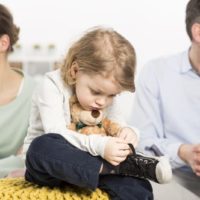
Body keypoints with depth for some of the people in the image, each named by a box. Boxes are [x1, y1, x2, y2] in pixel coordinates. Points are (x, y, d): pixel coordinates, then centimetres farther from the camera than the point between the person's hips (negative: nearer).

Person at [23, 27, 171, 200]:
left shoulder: (107, 93, 3)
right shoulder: (52, 86, -14)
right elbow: (56, 135, -26)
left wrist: (128, 133, -22)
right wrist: (99, 145, -40)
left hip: (88, 162, 2)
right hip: (51, 164, -2)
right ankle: (125, 166, -34)